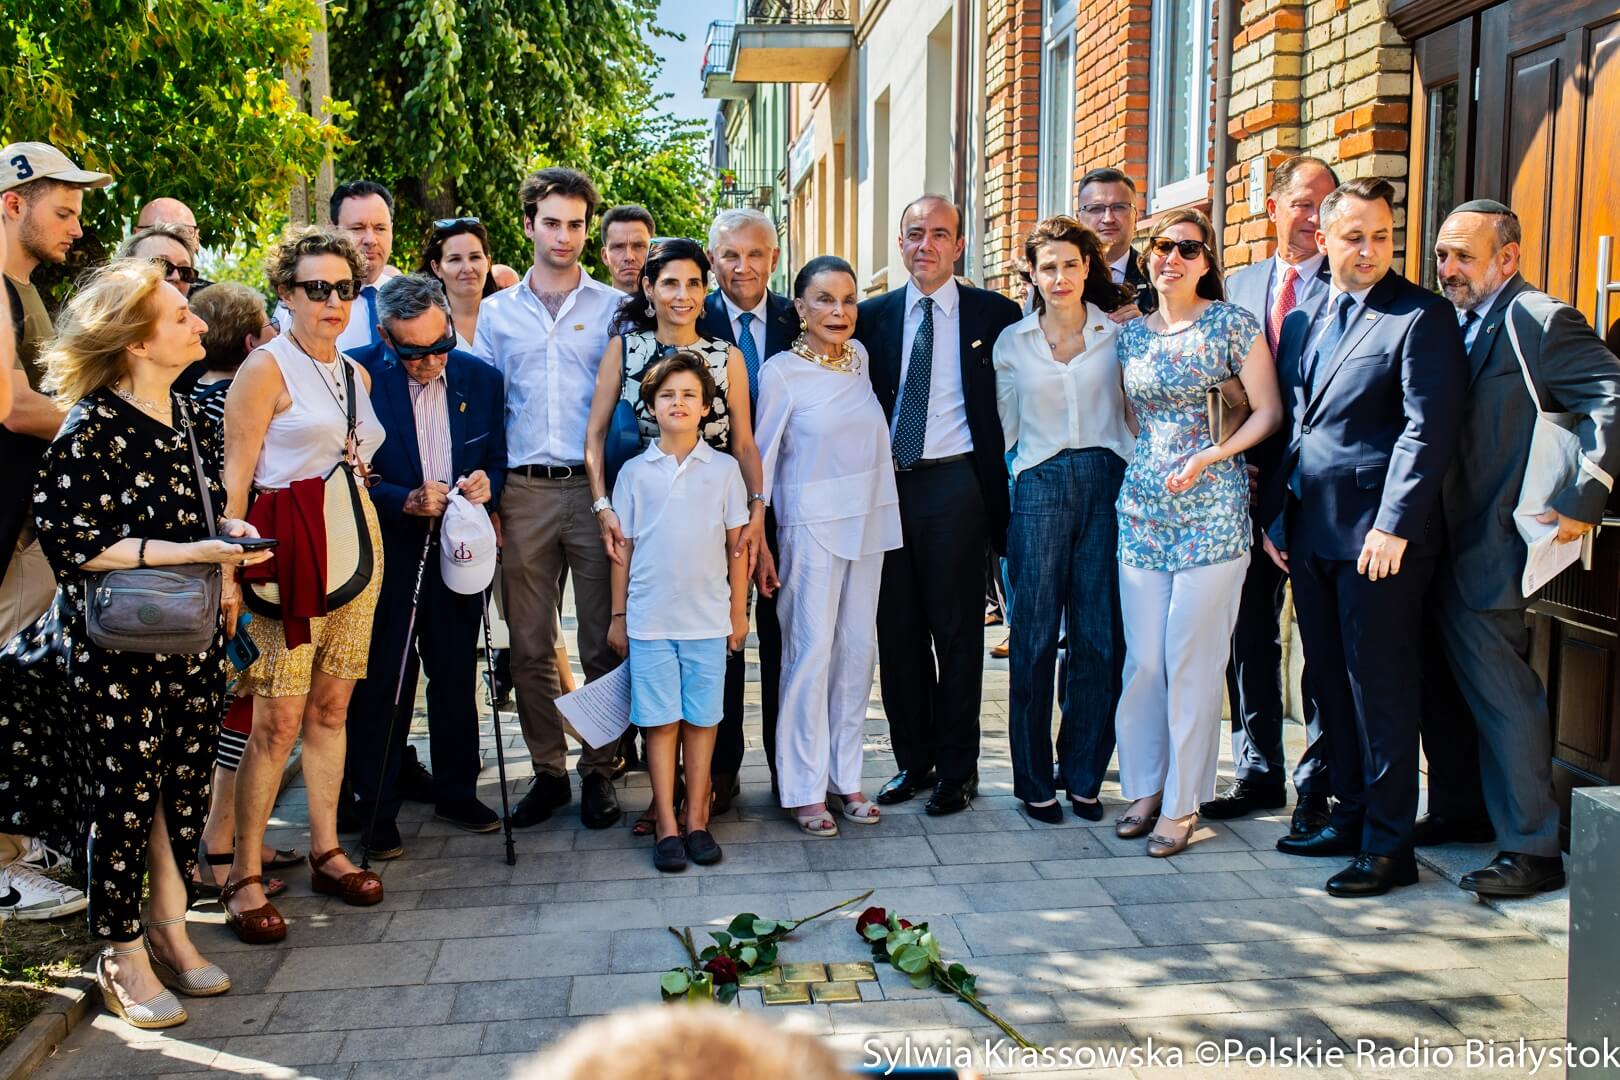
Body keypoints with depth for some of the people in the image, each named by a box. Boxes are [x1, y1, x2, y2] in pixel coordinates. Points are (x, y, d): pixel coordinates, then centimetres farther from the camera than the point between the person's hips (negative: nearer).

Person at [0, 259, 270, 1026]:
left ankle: (168, 930, 28)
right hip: (116, 644, -6)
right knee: (124, 794, 4)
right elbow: (69, 541, -18)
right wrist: (182, 552, -23)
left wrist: (227, 537, 0)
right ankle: (123, 957, 20)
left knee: (184, 785, 12)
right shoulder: (93, 428, -15)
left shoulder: (194, 421, 8)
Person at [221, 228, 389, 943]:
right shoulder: (267, 367, -4)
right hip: (289, 553, -6)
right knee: (278, 718, -7)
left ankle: (326, 852, 20)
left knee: (331, 707, 11)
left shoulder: (357, 375, 16)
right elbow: (235, 476, -9)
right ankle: (244, 876, 2)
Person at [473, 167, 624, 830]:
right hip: (523, 492, 2)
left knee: (603, 644, 2)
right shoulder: (496, 313, 12)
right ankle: (548, 771, 17)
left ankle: (599, 771, 13)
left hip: (596, 488, -2)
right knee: (529, 647, 5)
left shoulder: (613, 308, 7)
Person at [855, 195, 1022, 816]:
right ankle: (913, 760, 21)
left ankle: (957, 770, 14)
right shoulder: (872, 316, 9)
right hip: (888, 484, 3)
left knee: (957, 631, 3)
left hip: (955, 484, -3)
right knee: (898, 630, 8)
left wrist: (999, 487, -1)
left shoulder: (994, 315, 2)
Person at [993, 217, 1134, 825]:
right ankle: (1034, 779, 12)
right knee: (1035, 637, -1)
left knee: (1099, 636, 2)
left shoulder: (1117, 332, 7)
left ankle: (1084, 776, 16)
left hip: (1108, 484, 0)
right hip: (1041, 486, 0)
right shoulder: (1012, 343, 9)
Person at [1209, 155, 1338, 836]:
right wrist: (1233, 461, -1)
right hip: (1252, 481, 4)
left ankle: (1316, 785, 15)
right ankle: (1258, 773, 23)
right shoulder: (1237, 285, 11)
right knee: (1250, 633, 10)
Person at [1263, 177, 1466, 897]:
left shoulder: (1420, 317, -7)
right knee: (1332, 685, 15)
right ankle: (1351, 817, 28)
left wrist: (1393, 526, -20)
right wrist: (1275, 516, 14)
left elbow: (1428, 431, -14)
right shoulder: (1302, 321, 14)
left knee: (1382, 692, 0)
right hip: (1309, 534, 7)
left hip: (1378, 538, -7)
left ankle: (1389, 847, 10)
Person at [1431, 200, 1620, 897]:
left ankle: (1531, 851, 5)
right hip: (1447, 546, 9)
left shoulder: (1540, 321, -11)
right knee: (1445, 688, 17)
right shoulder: (1455, 323, 14)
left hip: (1490, 550, -9)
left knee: (1502, 695, -5)